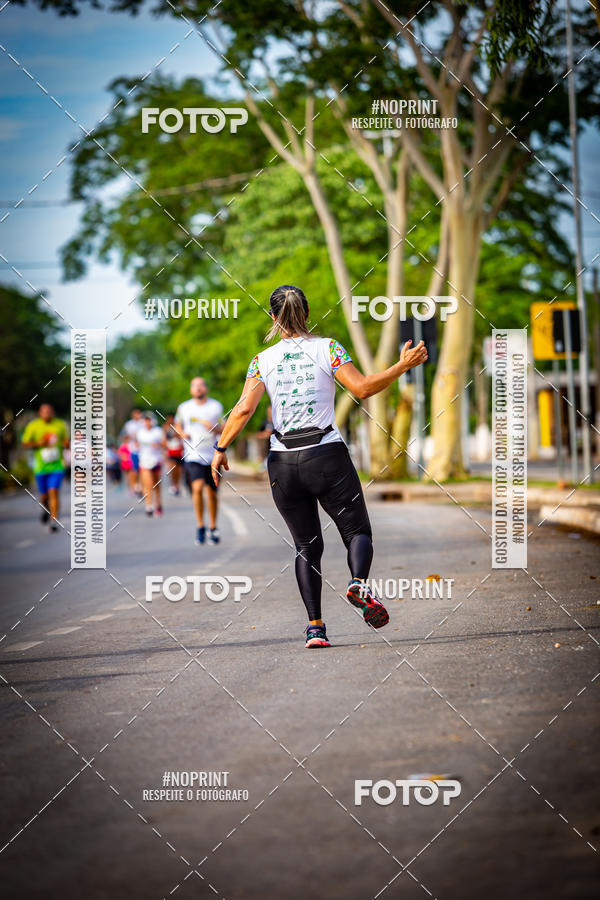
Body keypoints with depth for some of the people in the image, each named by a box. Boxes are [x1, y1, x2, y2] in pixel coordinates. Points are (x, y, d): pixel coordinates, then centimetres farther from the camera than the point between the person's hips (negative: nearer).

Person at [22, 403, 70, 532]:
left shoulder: (60, 425, 4)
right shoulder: (33, 426, 1)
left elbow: (67, 441, 16)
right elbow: (25, 444, 4)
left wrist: (66, 444, -6)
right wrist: (38, 444, -13)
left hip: (57, 465, -1)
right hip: (40, 466, 1)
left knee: (54, 492, -14)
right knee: (44, 495, 8)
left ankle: (54, 520, -13)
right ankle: (46, 509, 42)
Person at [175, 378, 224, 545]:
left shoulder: (216, 406, 5)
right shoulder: (184, 408, 6)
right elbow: (178, 424, 23)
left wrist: (214, 428, -15)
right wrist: (182, 433, 1)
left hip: (212, 455, 1)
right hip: (193, 455, -1)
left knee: (212, 493, 6)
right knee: (198, 487, -20)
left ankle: (213, 528, 23)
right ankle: (200, 527, -8)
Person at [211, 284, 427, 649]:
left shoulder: (263, 360, 3)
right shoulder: (327, 348, -1)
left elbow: (244, 409, -6)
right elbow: (362, 388, -11)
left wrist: (221, 449, 3)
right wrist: (403, 365, -2)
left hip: (283, 463, 2)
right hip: (327, 455, -2)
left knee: (307, 547, 13)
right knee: (358, 532, 8)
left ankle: (315, 626, 2)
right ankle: (359, 582, -25)